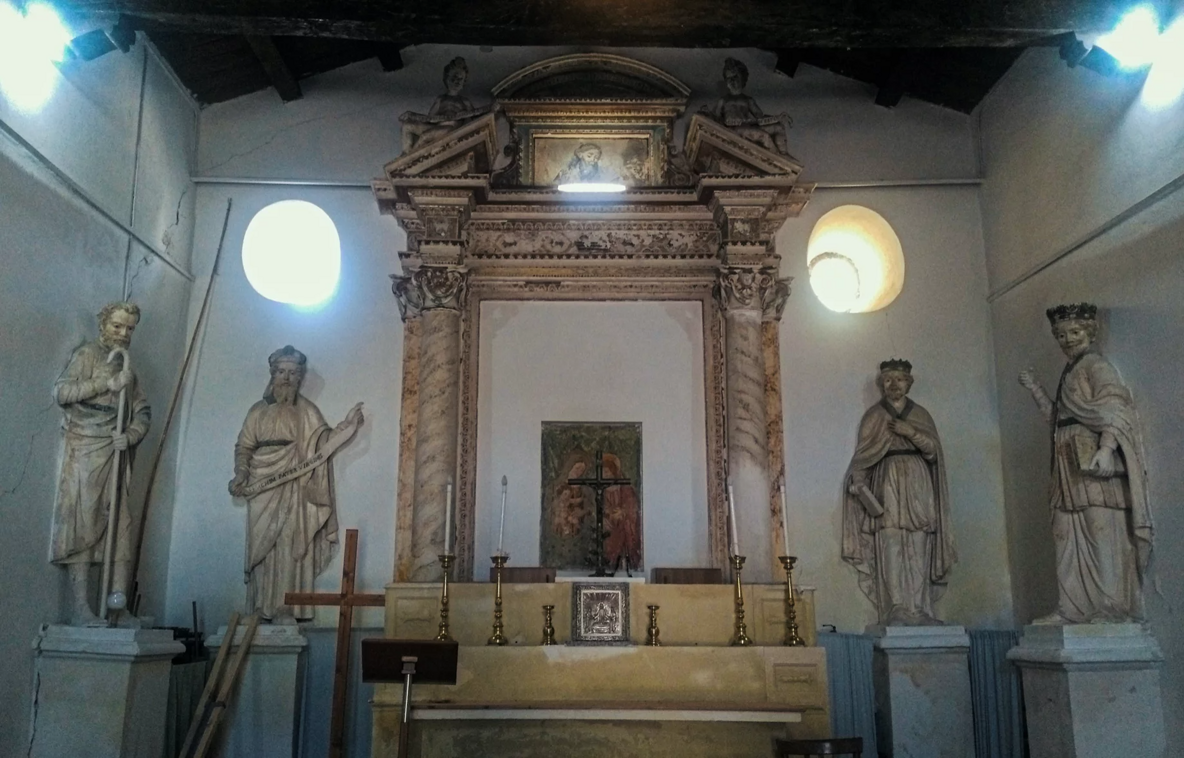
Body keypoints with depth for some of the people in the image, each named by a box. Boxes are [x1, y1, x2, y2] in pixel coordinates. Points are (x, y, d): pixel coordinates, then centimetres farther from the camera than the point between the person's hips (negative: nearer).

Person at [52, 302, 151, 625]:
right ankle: (81, 607, -5)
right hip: (85, 451, -6)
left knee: (121, 529, 0)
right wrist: (108, 383, -17)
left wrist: (130, 435, -5)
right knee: (83, 526, -7)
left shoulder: (127, 367, 20)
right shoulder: (87, 354, 2)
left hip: (116, 455, 6)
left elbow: (143, 412, 15)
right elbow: (61, 391, -11)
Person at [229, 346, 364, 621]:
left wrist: (346, 425, -13)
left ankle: (286, 611, 0)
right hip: (263, 491, 1)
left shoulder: (308, 412, 7)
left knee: (289, 550, -3)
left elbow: (322, 442, 0)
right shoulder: (258, 411, 8)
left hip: (294, 492, -1)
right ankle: (262, 610, 8)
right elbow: (244, 447, 5)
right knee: (262, 549, 2)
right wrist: (240, 475, -11)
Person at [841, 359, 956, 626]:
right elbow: (863, 456, 4)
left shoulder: (920, 414, 15)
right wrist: (859, 483, -10)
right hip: (887, 486, -2)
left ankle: (918, 610, -3)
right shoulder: (873, 416, 11)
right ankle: (896, 611, -12)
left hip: (917, 486, 2)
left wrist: (911, 433, -10)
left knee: (918, 551, -5)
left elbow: (934, 450, 4)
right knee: (891, 549, -11)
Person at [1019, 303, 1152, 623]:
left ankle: (1114, 608, -6)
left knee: (1103, 533, -9)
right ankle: (1072, 608, 7)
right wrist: (1034, 388, 23)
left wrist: (1106, 447, -29)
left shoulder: (1096, 366, -2)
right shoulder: (1070, 372, 22)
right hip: (1071, 465, 9)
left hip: (1095, 462, -9)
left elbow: (1115, 410, -15)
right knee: (1069, 537, 5)